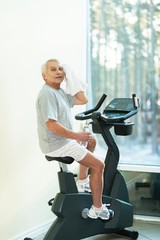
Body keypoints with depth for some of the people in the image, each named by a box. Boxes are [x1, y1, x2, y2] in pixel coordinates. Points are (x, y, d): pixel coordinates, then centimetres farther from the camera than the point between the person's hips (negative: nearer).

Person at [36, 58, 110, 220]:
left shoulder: (59, 91, 11)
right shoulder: (47, 94, -21)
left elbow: (83, 100, 14)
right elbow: (52, 125, -31)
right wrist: (77, 136, -25)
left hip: (64, 139, 11)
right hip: (57, 145, -11)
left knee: (91, 141, 31)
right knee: (98, 165, -11)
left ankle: (82, 181, 30)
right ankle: (97, 209, -4)